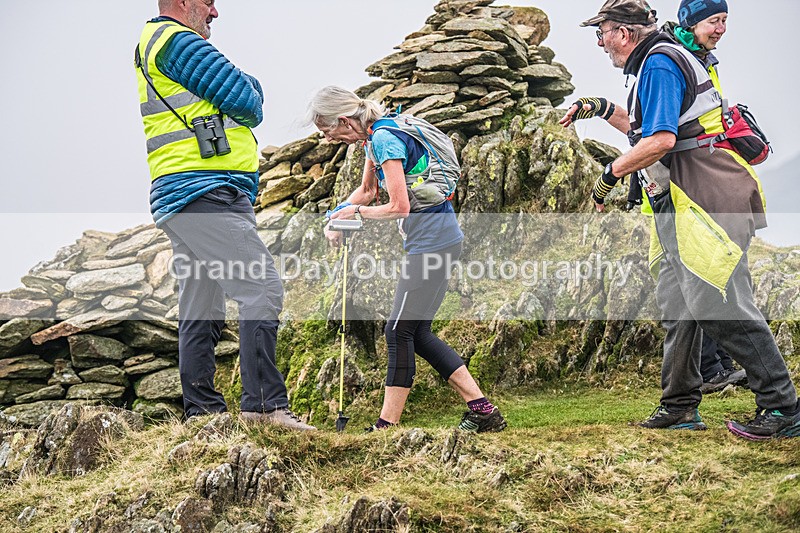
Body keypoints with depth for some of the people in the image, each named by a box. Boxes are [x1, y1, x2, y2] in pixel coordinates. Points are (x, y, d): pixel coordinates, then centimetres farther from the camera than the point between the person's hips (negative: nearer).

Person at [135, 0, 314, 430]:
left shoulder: (151, 47, 27)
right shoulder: (177, 41, -6)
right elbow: (247, 101, -10)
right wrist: (250, 86, 12)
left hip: (181, 201, 11)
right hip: (204, 194, -11)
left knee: (201, 312, 9)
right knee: (262, 287, -16)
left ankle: (202, 411, 11)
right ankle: (263, 403, -20)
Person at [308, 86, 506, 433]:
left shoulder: (385, 138, -17)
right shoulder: (377, 135, 14)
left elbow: (399, 207, -20)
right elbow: (367, 189, 27)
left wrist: (357, 212, -5)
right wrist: (338, 216, 10)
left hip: (431, 241, -10)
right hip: (440, 238, 10)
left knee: (400, 331, -6)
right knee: (416, 332, 10)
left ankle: (386, 426, -1)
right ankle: (483, 411, 10)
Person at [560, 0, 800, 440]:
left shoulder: (659, 63, -11)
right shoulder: (656, 62, 22)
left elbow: (660, 141, -23)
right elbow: (648, 131, 37)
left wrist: (609, 176, -12)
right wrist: (603, 110, 33)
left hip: (703, 201, -11)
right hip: (681, 208, 11)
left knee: (719, 305, -13)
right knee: (677, 304, 13)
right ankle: (680, 407, 21)